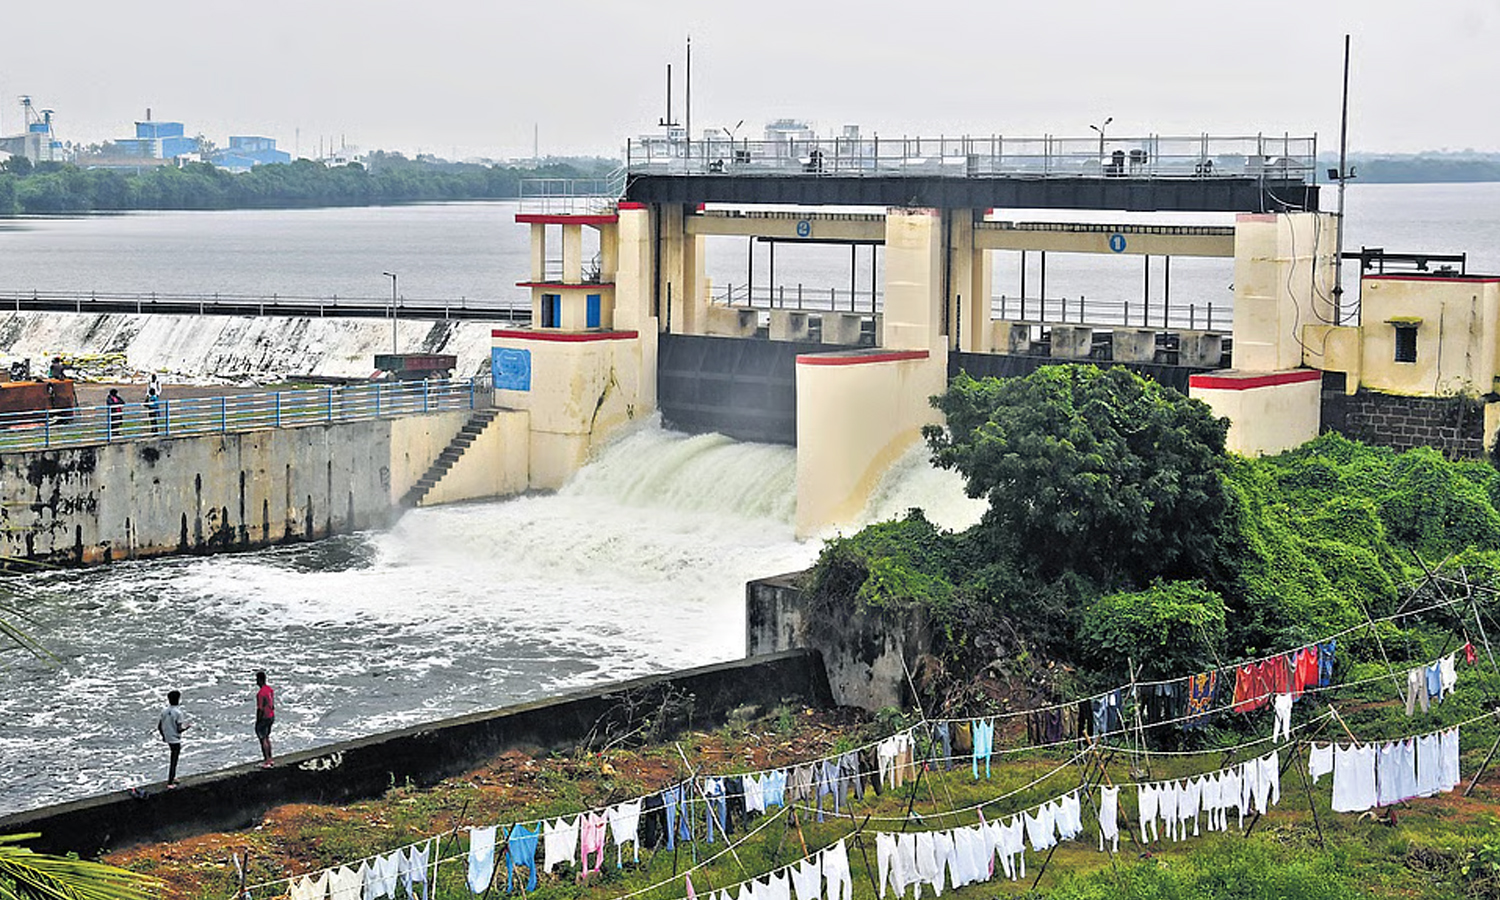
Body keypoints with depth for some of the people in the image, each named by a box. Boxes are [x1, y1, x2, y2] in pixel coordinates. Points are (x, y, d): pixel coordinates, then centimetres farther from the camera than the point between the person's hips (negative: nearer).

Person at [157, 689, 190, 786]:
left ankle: (173, 777, 36)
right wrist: (187, 727, -2)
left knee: (173, 759, 26)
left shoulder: (164, 711, -1)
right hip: (176, 740, -7)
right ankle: (170, 783, 4)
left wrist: (163, 736, 20)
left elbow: (159, 726, 4)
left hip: (168, 739, 7)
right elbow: (179, 730, -21)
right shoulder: (178, 713, -20)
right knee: (174, 761, 1)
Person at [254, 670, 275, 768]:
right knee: (267, 738, 19)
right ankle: (270, 759, 25)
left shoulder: (261, 693, -24)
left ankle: (267, 761, 5)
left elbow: (260, 709, -23)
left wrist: (257, 722, -16)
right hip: (271, 717, 9)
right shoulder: (270, 689, 5)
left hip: (264, 718, -9)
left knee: (263, 739, 1)